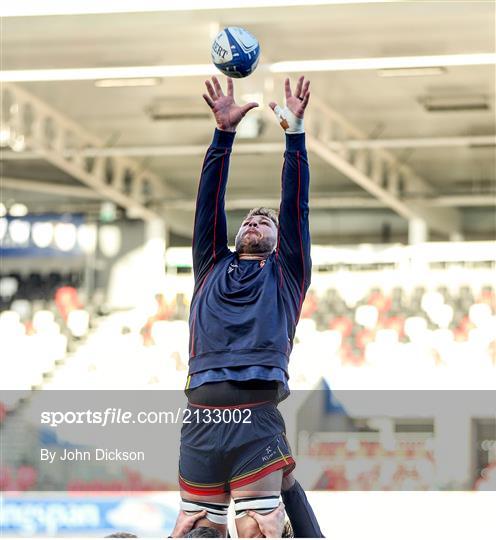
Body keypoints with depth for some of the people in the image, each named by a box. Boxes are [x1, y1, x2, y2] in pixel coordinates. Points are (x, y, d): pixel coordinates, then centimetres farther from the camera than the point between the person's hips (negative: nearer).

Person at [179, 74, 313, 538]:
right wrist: (224, 134, 8)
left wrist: (295, 133, 6)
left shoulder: (285, 273, 21)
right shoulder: (212, 266, 25)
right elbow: (209, 203, 17)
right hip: (201, 417, 2)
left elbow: (296, 207, 13)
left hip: (257, 421, -2)